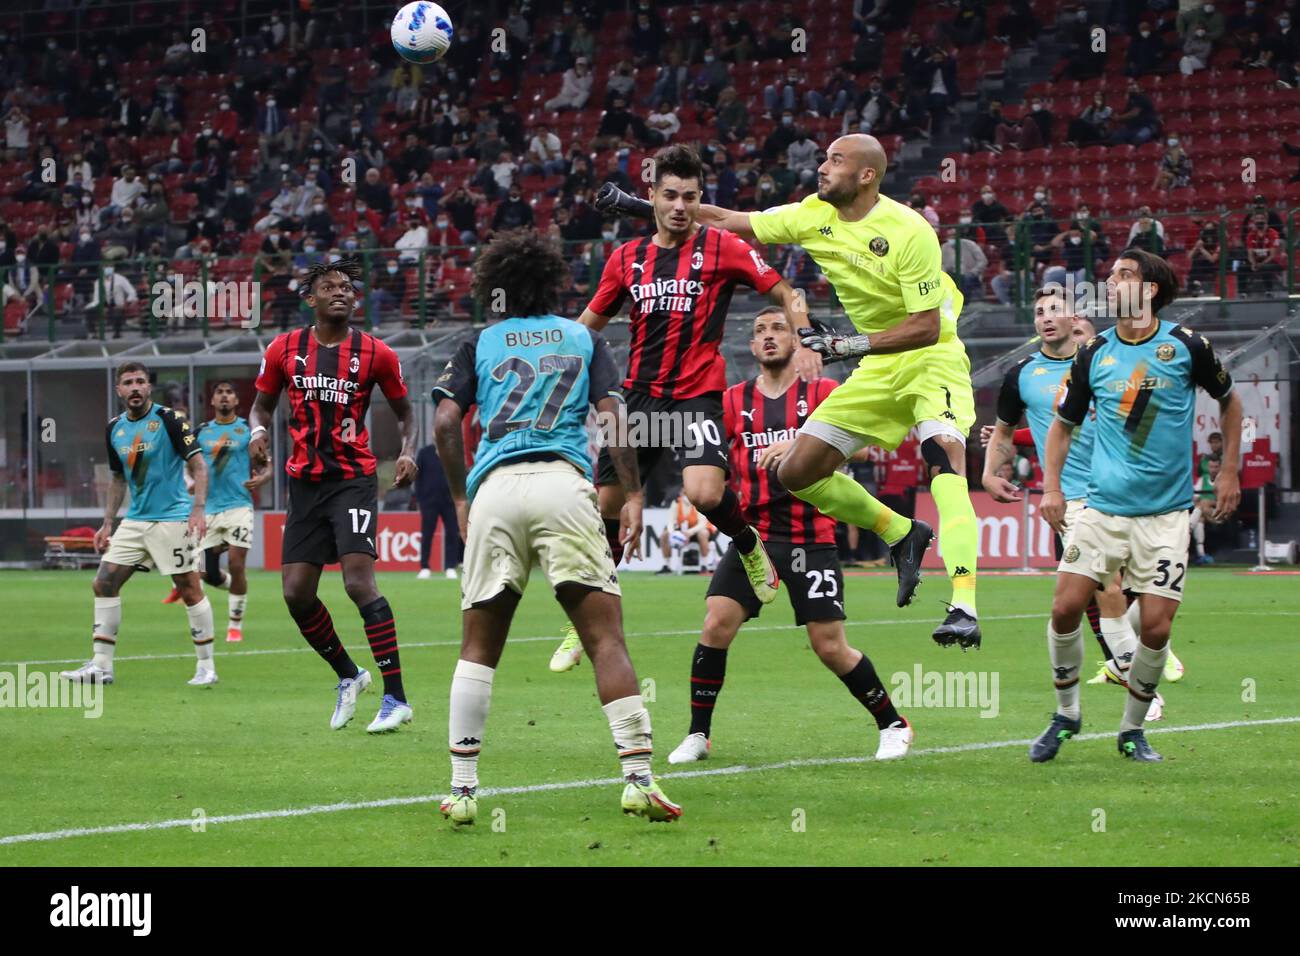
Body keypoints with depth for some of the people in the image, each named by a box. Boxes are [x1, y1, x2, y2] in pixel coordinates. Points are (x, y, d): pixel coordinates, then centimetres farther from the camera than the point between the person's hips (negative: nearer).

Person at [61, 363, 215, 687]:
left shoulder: (168, 419, -9)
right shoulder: (114, 429, 9)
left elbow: (198, 465, -10)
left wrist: (198, 509, -21)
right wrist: (107, 523, 15)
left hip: (172, 519, -6)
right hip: (134, 521, 6)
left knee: (189, 588, -5)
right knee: (104, 583, -1)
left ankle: (206, 666, 5)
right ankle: (101, 665, 3)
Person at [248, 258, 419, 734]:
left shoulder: (375, 353, -2)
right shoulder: (284, 349, 4)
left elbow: (404, 410, 10)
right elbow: (263, 404, 16)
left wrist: (408, 452, -8)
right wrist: (257, 432, -5)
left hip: (354, 478, -4)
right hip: (305, 481, 4)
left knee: (359, 581, -18)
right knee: (296, 592, 2)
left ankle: (396, 698, -15)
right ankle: (348, 676, 27)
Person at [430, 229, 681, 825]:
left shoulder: (479, 345, 18)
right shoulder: (582, 338, 18)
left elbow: (445, 422, 6)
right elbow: (610, 415, 5)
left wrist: (460, 498, 16)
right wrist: (632, 495, 6)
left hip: (494, 489, 1)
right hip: (563, 483, -1)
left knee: (479, 648, 10)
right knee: (606, 639, -4)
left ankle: (462, 791, 4)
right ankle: (638, 780, -15)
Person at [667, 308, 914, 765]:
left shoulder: (822, 392, 1)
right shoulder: (735, 401, 10)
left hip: (811, 536, -2)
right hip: (754, 534, 3)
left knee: (831, 648, -3)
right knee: (716, 625, -14)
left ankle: (893, 724, 17)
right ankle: (698, 735, -1)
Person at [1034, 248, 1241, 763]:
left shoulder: (1187, 346, -4)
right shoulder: (1093, 354, 3)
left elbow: (1229, 401, 13)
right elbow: (1063, 424, 14)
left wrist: (1229, 471, 10)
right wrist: (1051, 486, 2)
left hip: (1165, 512, -2)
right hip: (1102, 505, 2)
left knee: (1156, 627, -6)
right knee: (1065, 607, -9)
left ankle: (1133, 730, 14)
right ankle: (1066, 712, 12)